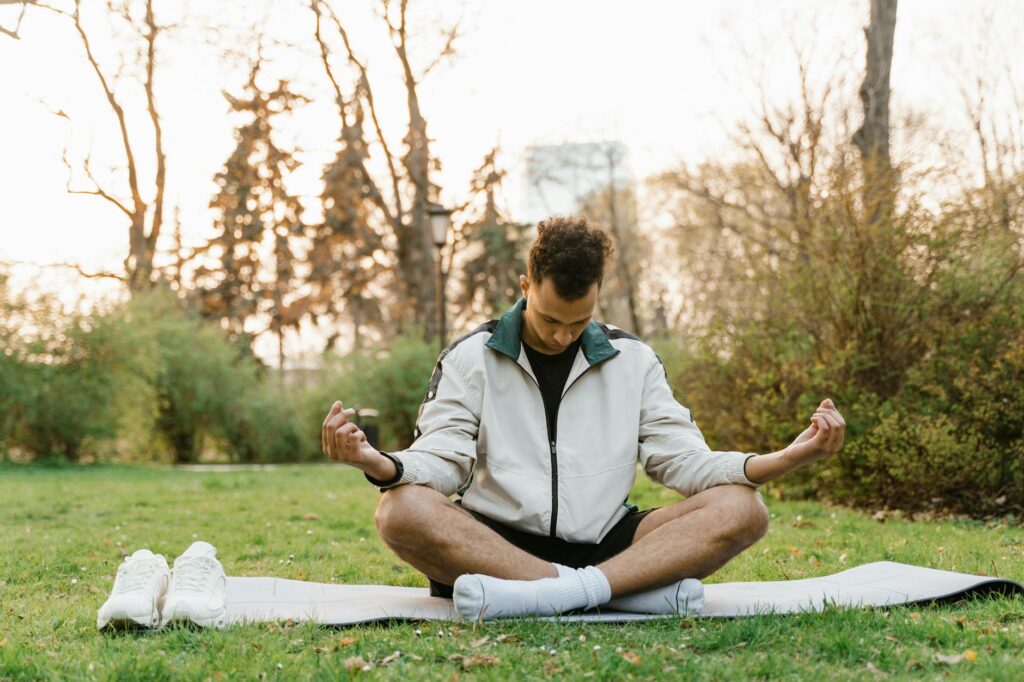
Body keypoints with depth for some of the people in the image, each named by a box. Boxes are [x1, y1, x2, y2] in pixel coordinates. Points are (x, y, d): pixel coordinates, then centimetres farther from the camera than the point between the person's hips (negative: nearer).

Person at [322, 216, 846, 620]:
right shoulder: (472, 357, 6)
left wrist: (788, 458, -10)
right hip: (496, 542, -1)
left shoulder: (633, 360, 12)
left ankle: (561, 592, -39)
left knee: (741, 509, -19)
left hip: (602, 546, 2)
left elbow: (685, 461, 6)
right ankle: (643, 588, -40)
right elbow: (440, 460, -3)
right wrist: (378, 463, -27)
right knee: (402, 512, -33)